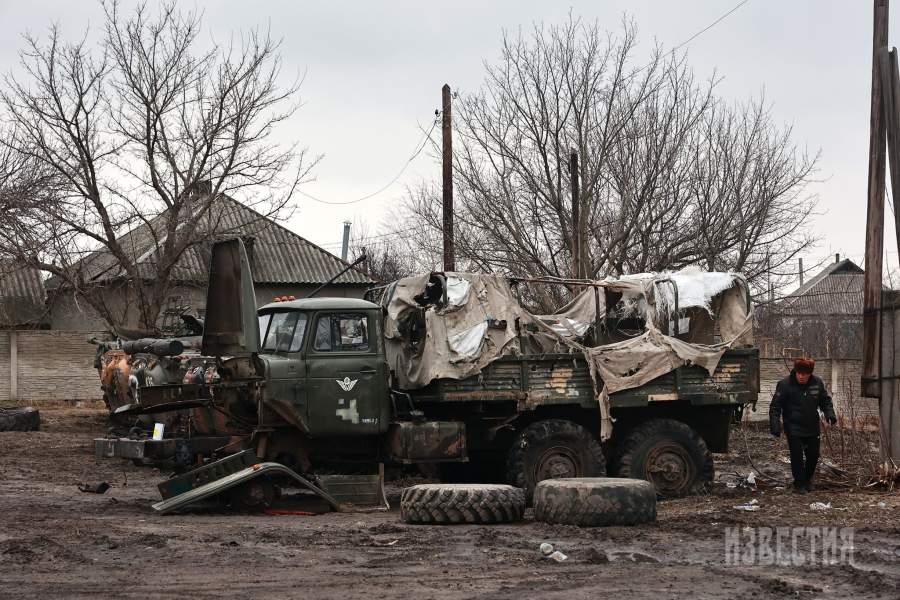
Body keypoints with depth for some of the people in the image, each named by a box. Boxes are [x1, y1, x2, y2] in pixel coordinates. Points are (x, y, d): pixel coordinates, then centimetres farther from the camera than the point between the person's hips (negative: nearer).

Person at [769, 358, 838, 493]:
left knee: (813, 455, 12)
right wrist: (775, 425, -21)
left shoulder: (817, 383, -2)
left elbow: (825, 400, 13)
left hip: (812, 427, 4)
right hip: (793, 429, -4)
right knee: (797, 456, -5)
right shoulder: (785, 384, -14)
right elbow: (775, 406, -12)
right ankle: (799, 484, 9)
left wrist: (829, 413, -5)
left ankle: (807, 480, 33)